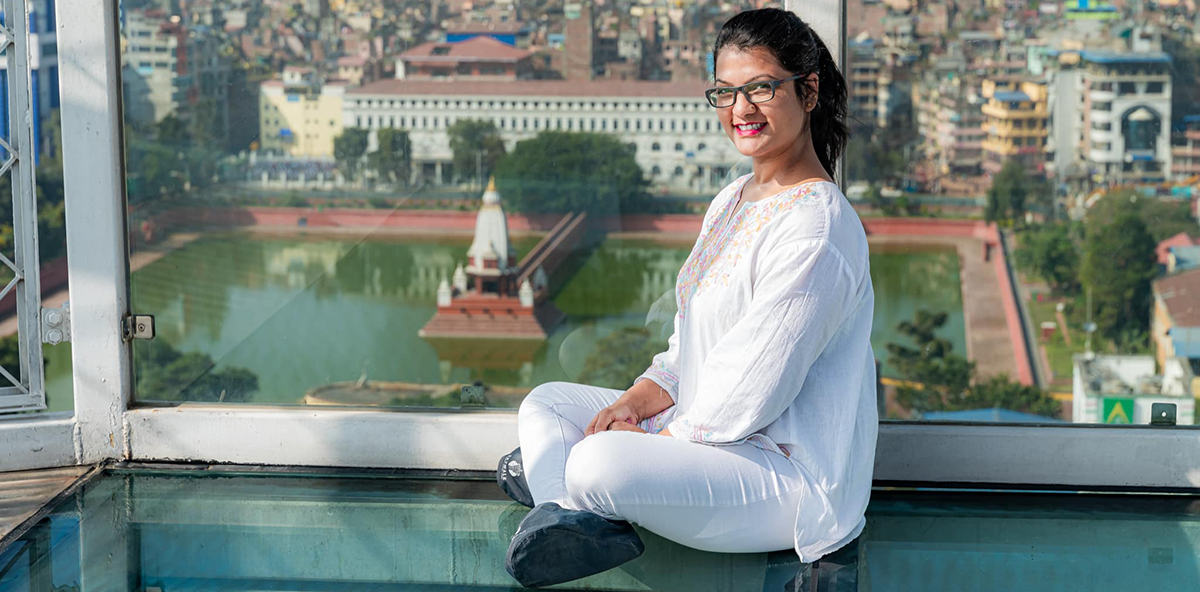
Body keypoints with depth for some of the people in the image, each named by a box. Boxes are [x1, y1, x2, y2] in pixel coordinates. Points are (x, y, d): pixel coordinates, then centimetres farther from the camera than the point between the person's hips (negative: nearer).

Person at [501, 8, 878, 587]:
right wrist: (635, 401, -2)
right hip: (704, 427, 11)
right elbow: (691, 344, 15)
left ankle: (551, 477, -4)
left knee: (601, 464, -33)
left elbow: (751, 392, -21)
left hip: (793, 472, -11)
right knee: (545, 401, 9)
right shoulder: (732, 201, 12)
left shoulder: (817, 229, -20)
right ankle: (571, 518, -13)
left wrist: (660, 440, -13)